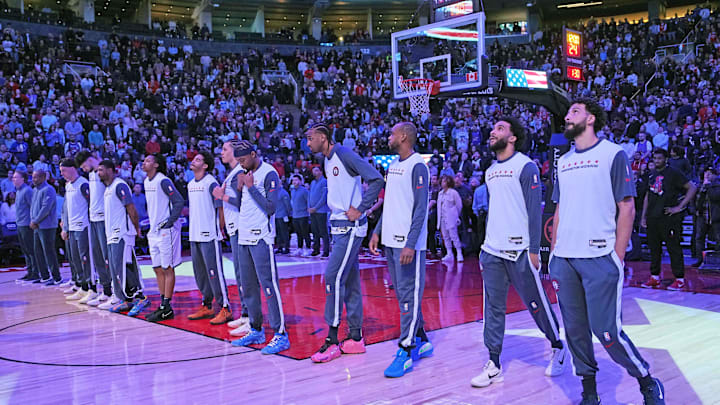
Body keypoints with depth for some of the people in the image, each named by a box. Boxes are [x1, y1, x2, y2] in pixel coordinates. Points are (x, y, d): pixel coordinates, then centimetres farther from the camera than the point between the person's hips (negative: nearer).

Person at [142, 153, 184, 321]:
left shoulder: (163, 181, -13)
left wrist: (170, 221, -17)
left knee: (167, 268, -3)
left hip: (166, 231, -9)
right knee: (158, 268, 12)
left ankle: (167, 309, 2)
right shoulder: (146, 181, 14)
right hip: (154, 231, 9)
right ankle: (163, 306, 21)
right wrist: (151, 224, 18)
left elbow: (179, 201, -18)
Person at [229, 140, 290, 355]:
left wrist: (251, 186, -13)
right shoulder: (246, 175, 17)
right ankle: (256, 331, 24)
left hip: (261, 238, -9)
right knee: (248, 287, 12)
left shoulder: (269, 174, -9)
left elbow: (271, 208, -17)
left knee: (268, 285, -9)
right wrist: (240, 187, 5)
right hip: (244, 236, 9)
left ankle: (280, 335, -5)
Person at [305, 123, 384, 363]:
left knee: (333, 277, -12)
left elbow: (376, 180, -20)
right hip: (339, 226, 9)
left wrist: (360, 209, -19)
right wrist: (336, 209, 12)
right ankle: (356, 338, 18)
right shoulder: (328, 160, 15)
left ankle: (332, 340, -5)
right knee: (349, 281, 11)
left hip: (350, 227, -9)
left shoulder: (345, 155, -13)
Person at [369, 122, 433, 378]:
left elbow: (421, 208, -17)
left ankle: (405, 352, -1)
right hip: (391, 241, 9)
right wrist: (377, 232, 16)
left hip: (408, 244, -9)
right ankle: (422, 342, 26)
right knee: (402, 295, 14)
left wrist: (410, 244, -22)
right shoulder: (393, 165, 16)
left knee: (409, 296, -5)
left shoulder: (417, 166, -11)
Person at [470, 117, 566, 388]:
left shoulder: (526, 166, -6)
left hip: (519, 251, -6)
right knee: (493, 308, 4)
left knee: (536, 304, 4)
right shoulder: (490, 172, 16)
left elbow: (534, 210, -10)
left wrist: (534, 249, -14)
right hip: (492, 252, 6)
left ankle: (558, 348, 28)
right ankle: (494, 364, 10)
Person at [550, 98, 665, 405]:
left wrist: (618, 257, -10)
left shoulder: (613, 154, -1)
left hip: (599, 258, -5)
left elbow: (627, 208, -4)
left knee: (606, 330, -7)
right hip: (565, 259, 6)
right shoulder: (563, 162, 16)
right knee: (575, 330, 7)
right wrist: (554, 253, 12)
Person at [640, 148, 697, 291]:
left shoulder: (673, 173, -4)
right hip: (652, 218, 6)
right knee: (654, 248, 9)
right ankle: (655, 278, 18)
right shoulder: (652, 175, 15)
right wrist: (643, 216, 14)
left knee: (674, 248, -3)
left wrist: (680, 207, -13)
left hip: (669, 218, -6)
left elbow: (692, 188, -9)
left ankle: (680, 279, 4)